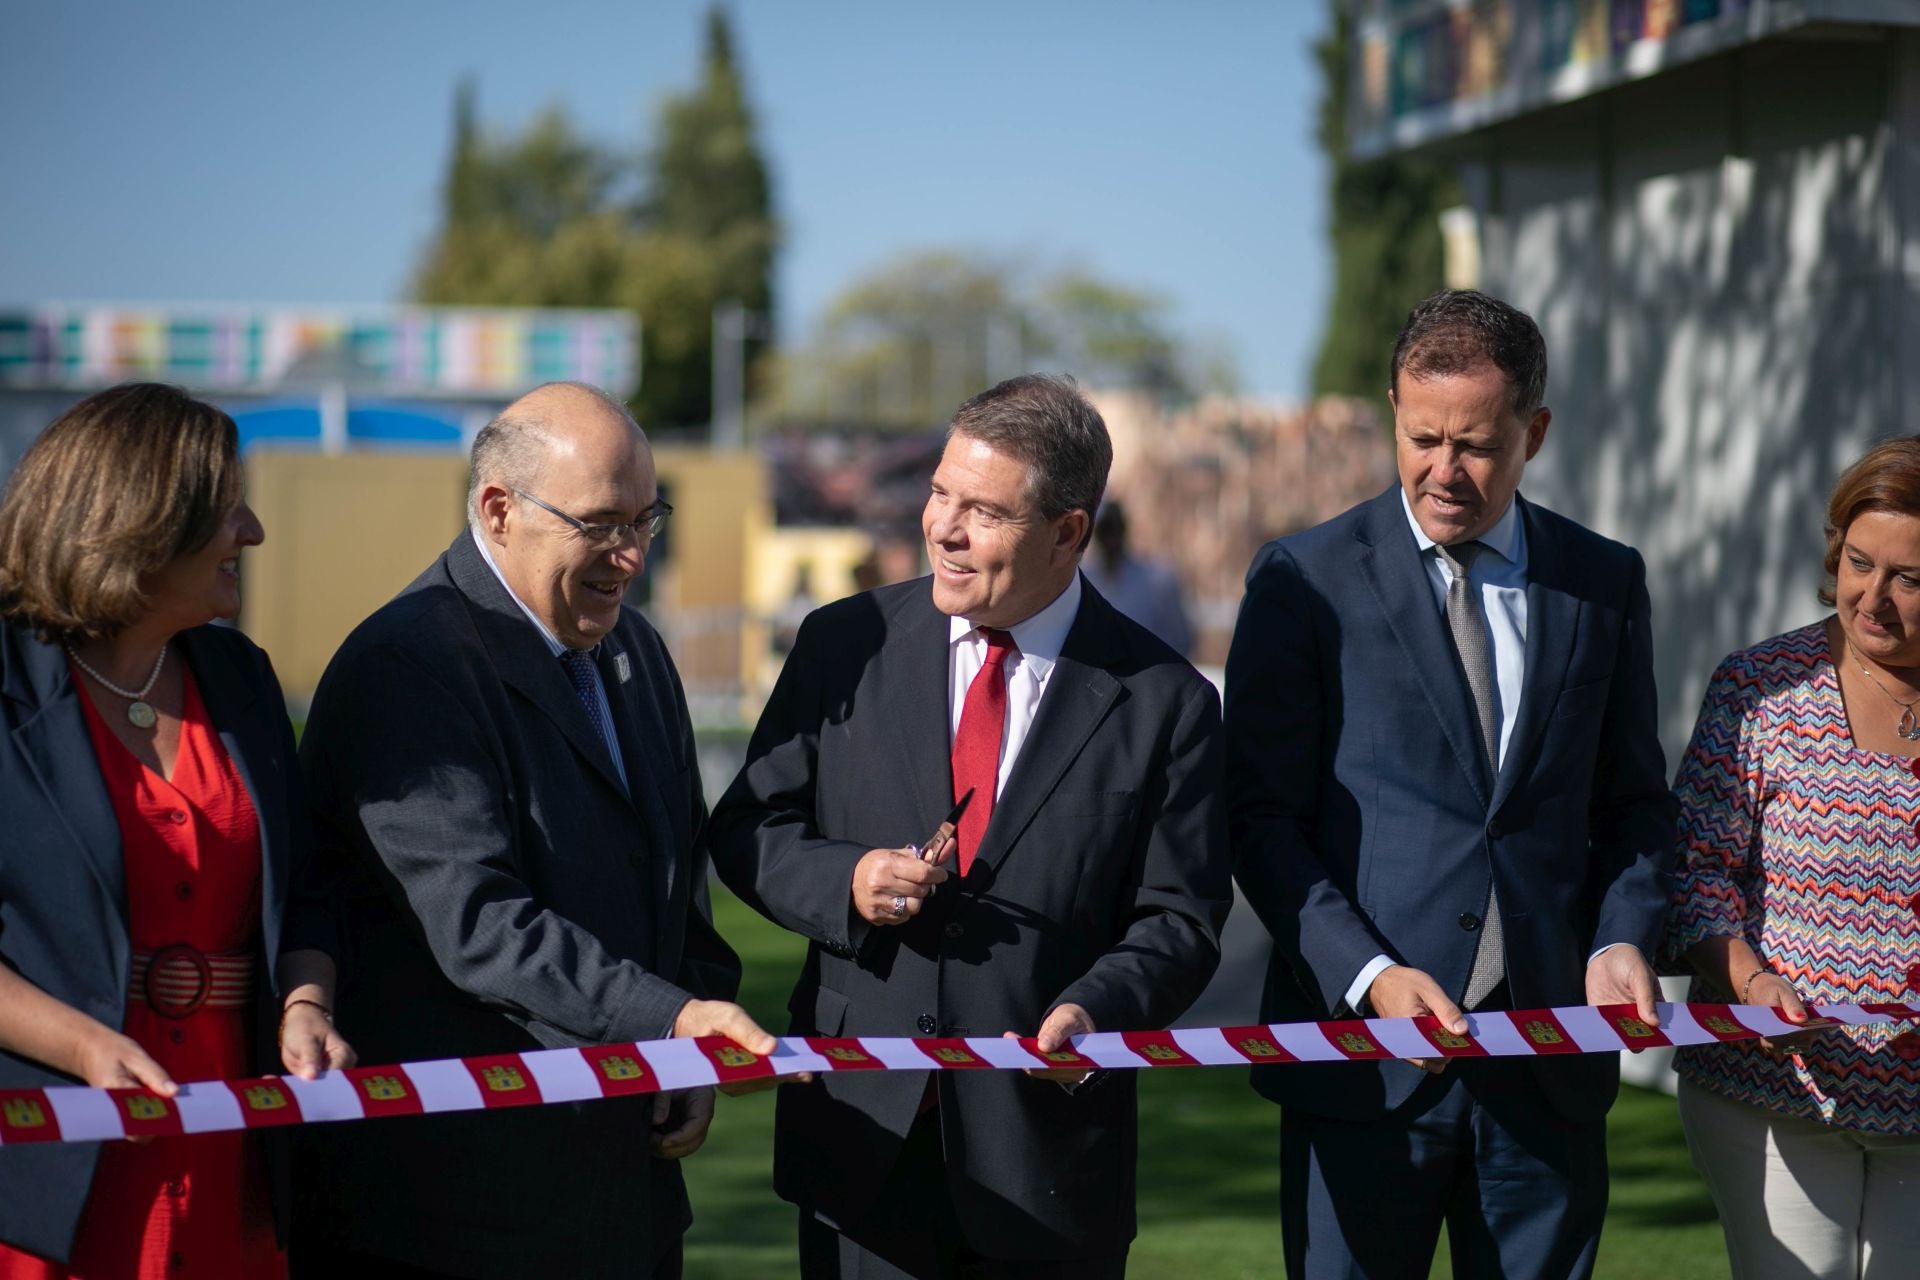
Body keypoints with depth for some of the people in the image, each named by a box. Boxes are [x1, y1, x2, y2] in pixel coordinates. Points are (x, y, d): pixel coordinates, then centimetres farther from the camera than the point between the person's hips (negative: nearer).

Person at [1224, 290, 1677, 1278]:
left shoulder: (1604, 584, 9)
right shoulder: (1305, 580, -1)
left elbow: (1633, 798, 15)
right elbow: (1262, 816, -4)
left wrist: (1622, 939, -4)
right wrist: (1367, 974, -16)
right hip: (1365, 1051, -3)